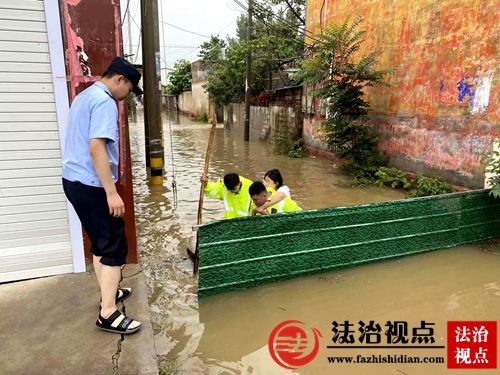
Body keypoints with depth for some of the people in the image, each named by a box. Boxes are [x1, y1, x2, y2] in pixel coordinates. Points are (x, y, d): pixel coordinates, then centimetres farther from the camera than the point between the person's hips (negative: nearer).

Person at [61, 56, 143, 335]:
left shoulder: (85, 96, 18)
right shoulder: (104, 102, -15)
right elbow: (96, 148, -25)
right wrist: (111, 192, -24)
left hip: (75, 181, 10)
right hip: (91, 185, -10)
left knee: (101, 242, 19)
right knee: (115, 246, -4)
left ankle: (110, 292, 32)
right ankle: (108, 314, 2)